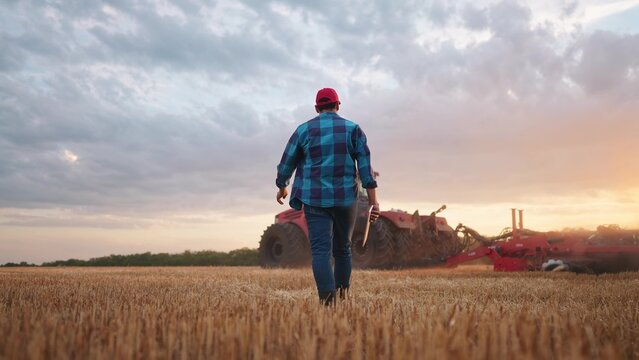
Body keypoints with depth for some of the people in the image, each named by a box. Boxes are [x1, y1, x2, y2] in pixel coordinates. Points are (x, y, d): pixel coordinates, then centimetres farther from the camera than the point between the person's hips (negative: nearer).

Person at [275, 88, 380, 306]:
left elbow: (287, 163, 11)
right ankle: (343, 296, 23)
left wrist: (282, 188, 29)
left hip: (315, 199, -1)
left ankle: (327, 301, -21)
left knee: (320, 250, -6)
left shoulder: (304, 130, 4)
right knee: (343, 248, 17)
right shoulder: (353, 129, 4)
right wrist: (373, 201, -4)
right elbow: (366, 166, -3)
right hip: (346, 198, 1)